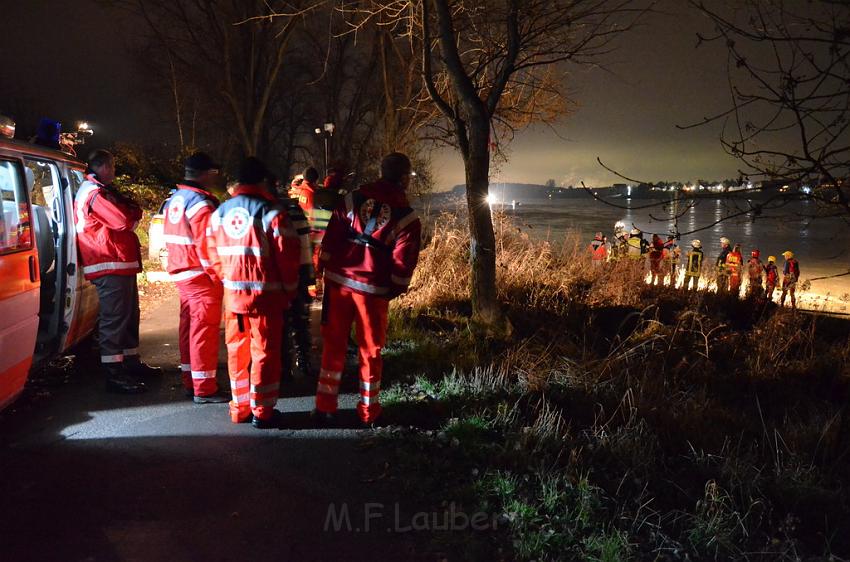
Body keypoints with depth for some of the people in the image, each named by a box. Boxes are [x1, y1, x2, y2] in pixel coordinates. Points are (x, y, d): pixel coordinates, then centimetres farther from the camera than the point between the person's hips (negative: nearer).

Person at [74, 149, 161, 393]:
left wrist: (130, 209, -3)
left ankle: (131, 363, 29)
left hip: (121, 264, 11)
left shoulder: (103, 191, 22)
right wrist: (135, 210, -1)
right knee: (114, 319, -9)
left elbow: (127, 216, 19)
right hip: (111, 266, -11)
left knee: (129, 316, 18)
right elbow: (124, 221, -21)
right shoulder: (95, 193, -13)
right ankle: (114, 375, -6)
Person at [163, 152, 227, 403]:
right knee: (204, 331, -4)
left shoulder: (175, 199, 13)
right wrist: (219, 278, -14)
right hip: (201, 275, -10)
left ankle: (190, 381, 24)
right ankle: (204, 389, 1)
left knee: (190, 327, 16)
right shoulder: (201, 203, -17)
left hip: (181, 273, 10)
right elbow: (207, 246, -21)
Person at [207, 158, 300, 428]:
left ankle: (240, 408, 22)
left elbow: (214, 254, 10)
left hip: (233, 293, 5)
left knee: (237, 350, 14)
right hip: (265, 294, -5)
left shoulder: (220, 212, 7)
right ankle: (262, 411, 11)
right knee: (265, 351, 4)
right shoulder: (272, 212, -11)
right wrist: (289, 289, 1)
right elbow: (288, 255, -12)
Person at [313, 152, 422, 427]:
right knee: (370, 350, 11)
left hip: (339, 280, 3)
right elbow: (403, 261, -5)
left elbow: (331, 239, 5)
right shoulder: (407, 216, -3)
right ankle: (368, 411, 20)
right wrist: (395, 289, 8)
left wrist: (328, 270, 12)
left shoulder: (353, 199, 6)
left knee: (334, 344, 12)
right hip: (373, 289, -2)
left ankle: (324, 406, 15)